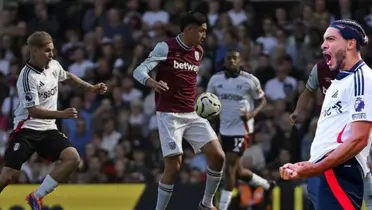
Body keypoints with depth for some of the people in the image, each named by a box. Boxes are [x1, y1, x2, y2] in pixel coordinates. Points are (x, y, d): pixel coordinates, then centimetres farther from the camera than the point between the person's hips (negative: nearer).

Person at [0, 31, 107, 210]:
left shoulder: (54, 66, 3)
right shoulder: (27, 77, -20)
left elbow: (67, 76, 29)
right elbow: (33, 111, -25)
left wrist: (91, 88, 27)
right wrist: (62, 114, -33)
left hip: (48, 130, 7)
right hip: (27, 129, -7)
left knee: (73, 158, -13)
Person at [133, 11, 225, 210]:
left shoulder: (198, 52, 11)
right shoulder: (165, 48, -9)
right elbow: (139, 71, -14)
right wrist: (151, 82, -36)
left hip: (193, 114, 6)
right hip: (169, 115, -6)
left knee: (217, 156, -4)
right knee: (174, 166, -13)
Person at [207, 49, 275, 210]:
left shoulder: (250, 80, -8)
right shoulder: (216, 79, 2)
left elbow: (262, 100, 1)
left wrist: (253, 114, -17)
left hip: (242, 129, -6)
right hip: (225, 129, 6)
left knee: (230, 168, -13)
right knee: (237, 171, 15)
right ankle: (266, 185, 40)